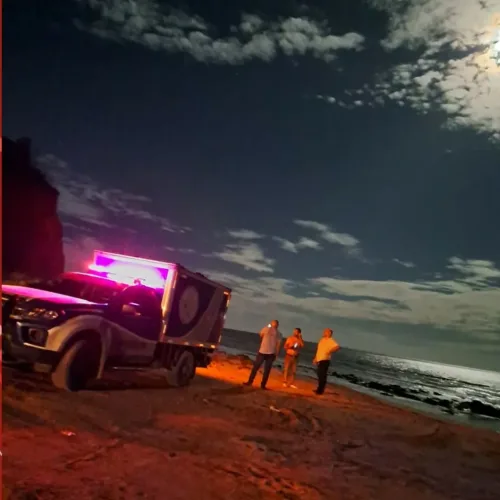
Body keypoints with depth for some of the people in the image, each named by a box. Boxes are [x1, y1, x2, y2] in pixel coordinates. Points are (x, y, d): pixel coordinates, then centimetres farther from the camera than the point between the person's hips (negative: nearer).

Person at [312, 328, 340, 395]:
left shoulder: (330, 341, -9)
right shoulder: (322, 340, 18)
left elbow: (338, 347, -25)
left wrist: (330, 351, -33)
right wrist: (315, 358, 24)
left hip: (324, 360, -8)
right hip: (320, 360, 9)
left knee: (322, 376, -7)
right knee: (320, 375, 13)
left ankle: (320, 390, -1)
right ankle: (319, 389, 21)